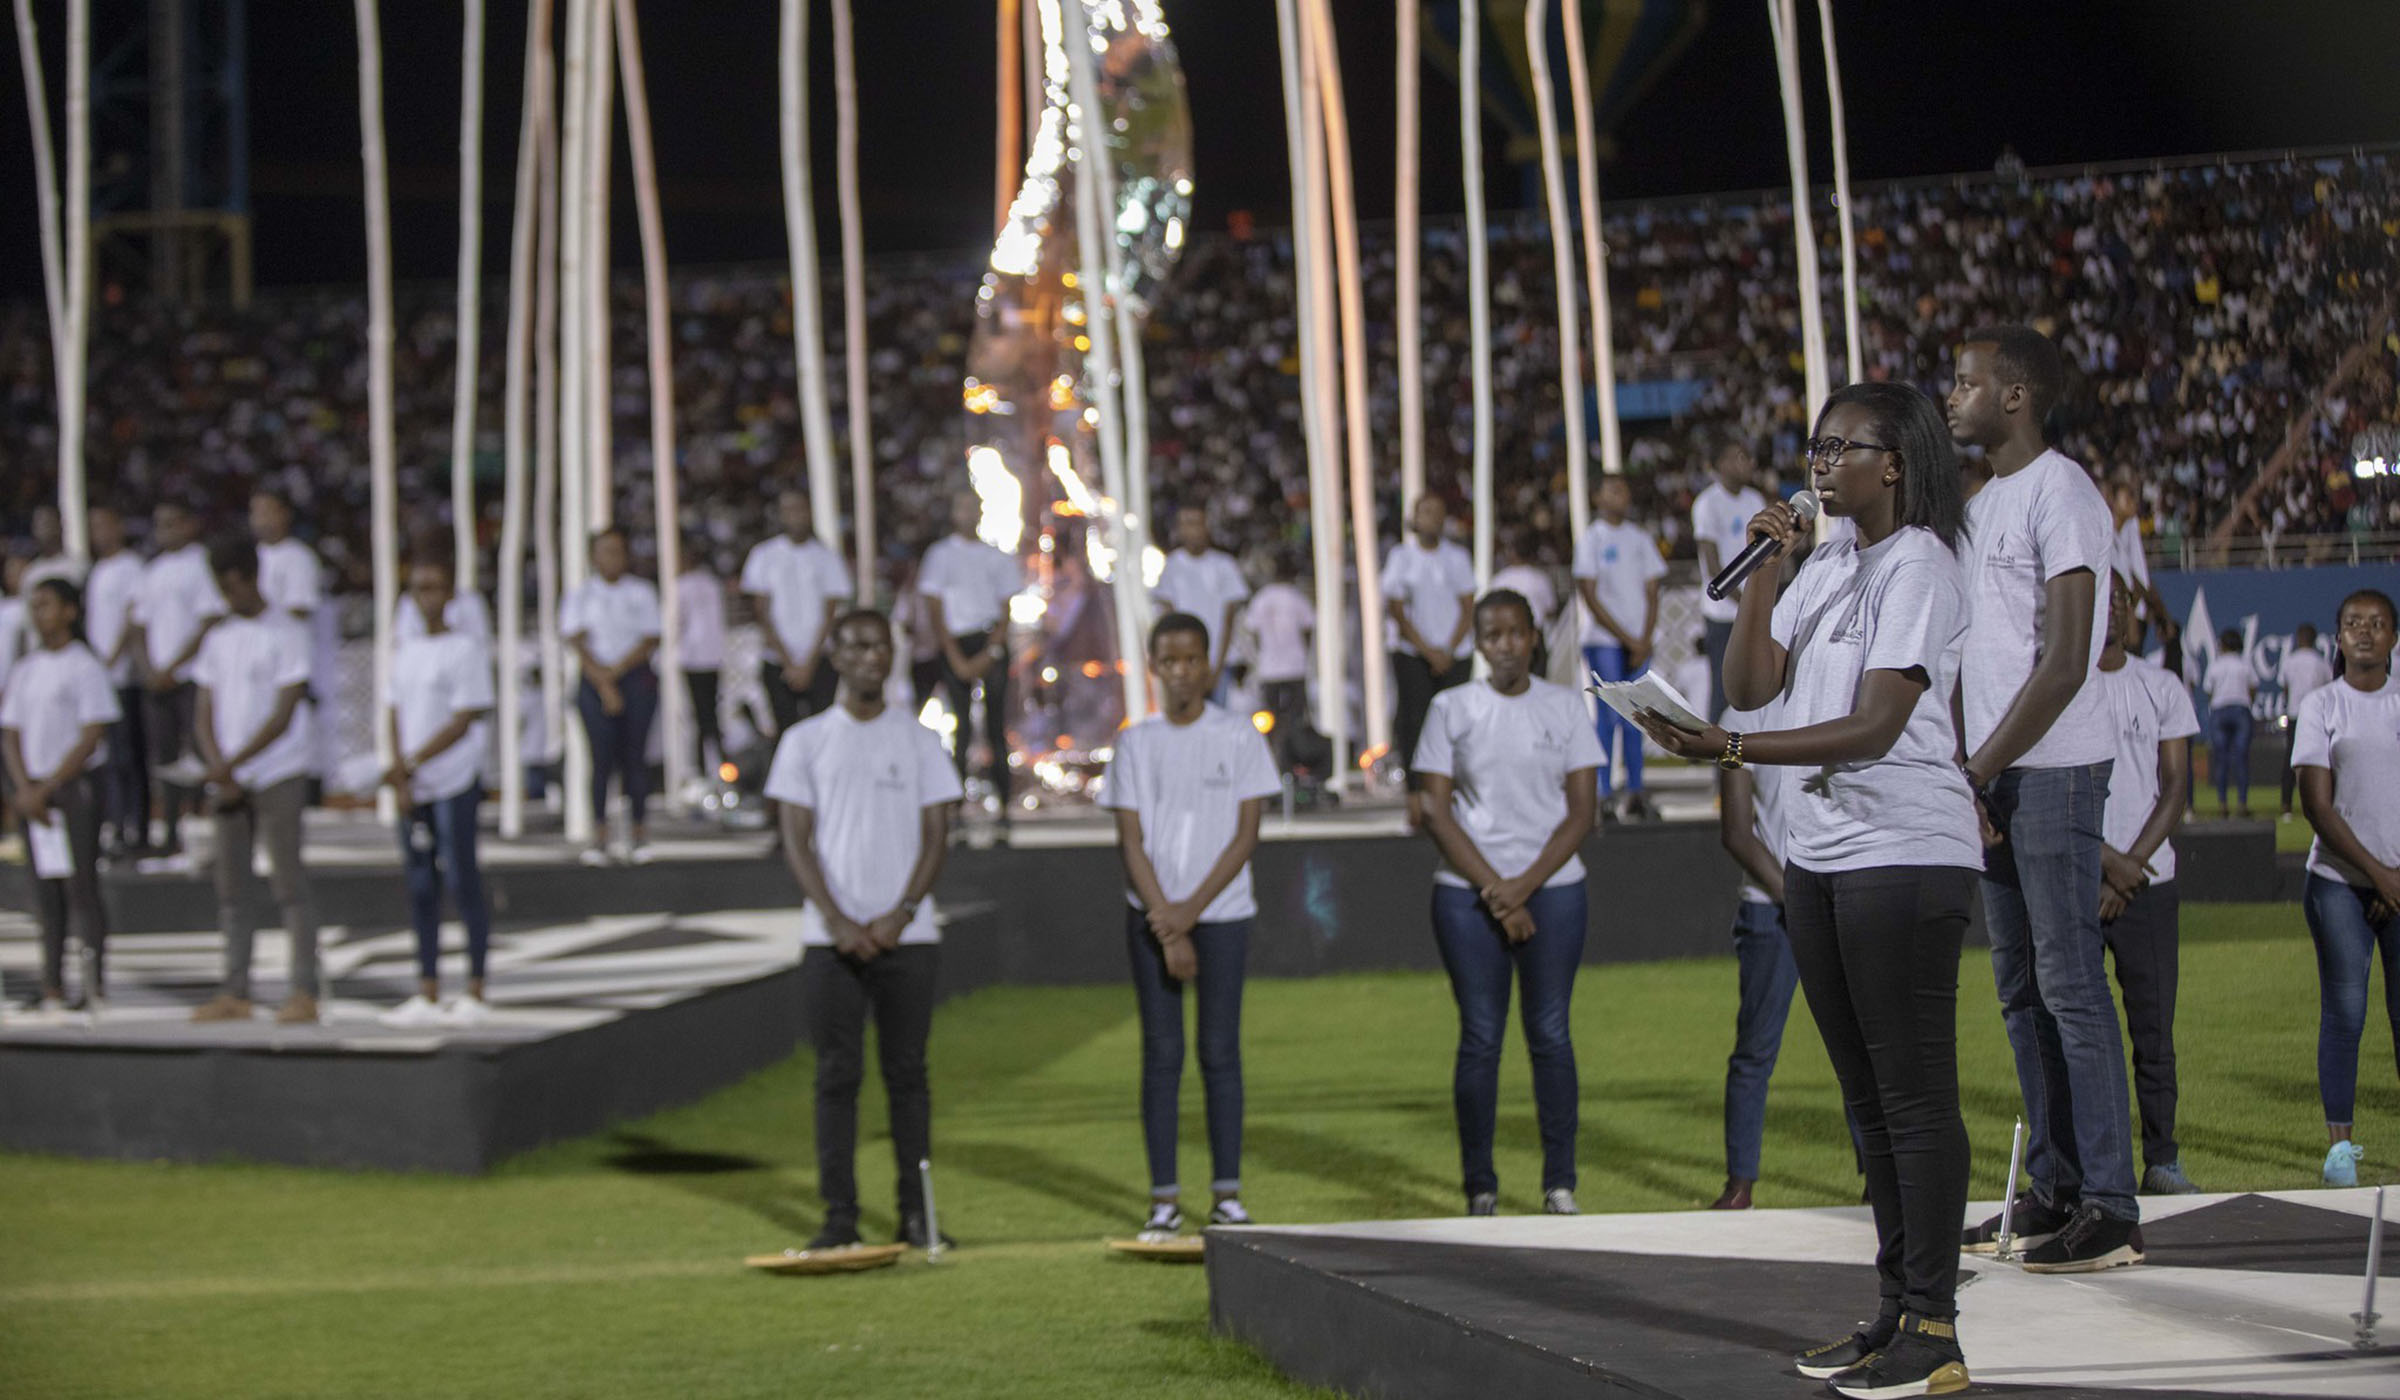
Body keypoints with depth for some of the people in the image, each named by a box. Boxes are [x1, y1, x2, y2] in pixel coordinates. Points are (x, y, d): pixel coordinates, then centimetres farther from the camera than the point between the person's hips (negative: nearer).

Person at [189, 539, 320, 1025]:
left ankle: (303, 991, -8)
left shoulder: (284, 635, -5)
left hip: (279, 773, -6)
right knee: (230, 883, 5)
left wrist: (234, 764, -17)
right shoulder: (217, 639, 14)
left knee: (287, 878, -8)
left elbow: (284, 715, -11)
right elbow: (205, 715, 12)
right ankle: (235, 992, 8)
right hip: (227, 778, 6)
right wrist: (218, 770, -4)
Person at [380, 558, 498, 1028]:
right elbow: (396, 716, 12)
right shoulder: (405, 652, 15)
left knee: (461, 880, -7)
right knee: (420, 887, 6)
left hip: (455, 782, -6)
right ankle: (428, 995, 10)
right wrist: (401, 781, -1)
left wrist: (411, 764, -14)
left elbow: (464, 722, -11)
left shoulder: (467, 649, -5)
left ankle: (475, 994, -4)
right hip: (415, 790, 6)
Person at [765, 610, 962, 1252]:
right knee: (837, 1075, 0)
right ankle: (840, 1216, 2)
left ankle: (915, 1212, 6)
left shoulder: (920, 741, 8)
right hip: (830, 934, 0)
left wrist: (898, 916, -10)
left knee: (907, 1071, 2)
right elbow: (797, 841, 2)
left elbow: (936, 836, 4)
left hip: (907, 934, 0)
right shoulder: (805, 741, 6)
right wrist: (838, 921, -10)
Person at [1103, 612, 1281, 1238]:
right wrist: (1166, 928, -8)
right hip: (1152, 915, 1)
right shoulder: (1136, 742, 5)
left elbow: (1246, 834, -2)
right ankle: (1164, 1199, 2)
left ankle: (1226, 1195, 4)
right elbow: (1130, 840, 1)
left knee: (1220, 1052, -1)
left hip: (1221, 911, -1)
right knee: (1161, 1053, 0)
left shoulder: (1238, 737, 1)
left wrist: (1192, 909, -10)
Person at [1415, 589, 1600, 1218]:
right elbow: (1437, 812, 1)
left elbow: (1582, 812, 3)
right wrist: (1494, 891, -9)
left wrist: (1524, 886, -9)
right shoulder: (1452, 709, 5)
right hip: (1468, 893, 0)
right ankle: (1479, 1188, 2)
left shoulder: (1564, 707, 6)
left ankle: (1560, 1183, 2)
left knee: (1550, 1034, -2)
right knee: (1480, 1037, -1)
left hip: (1552, 888, 0)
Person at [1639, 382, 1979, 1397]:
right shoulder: (1828, 563, 16)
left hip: (1904, 855, -9)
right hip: (1819, 855, 9)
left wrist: (1732, 750, -25)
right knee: (1868, 1094, 13)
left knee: (1916, 1093, -7)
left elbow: (1878, 724, -20)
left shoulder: (1917, 566, -11)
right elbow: (1751, 685, 13)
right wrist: (1763, 572, 3)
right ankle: (1895, 1312, 20)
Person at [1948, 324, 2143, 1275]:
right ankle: (2054, 1192, 15)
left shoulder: (2059, 493, -11)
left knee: (2070, 981, -9)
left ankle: (2109, 1207, -7)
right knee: (2022, 986, 10)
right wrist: (1962, 769, 10)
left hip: (2053, 769, -9)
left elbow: (2064, 661, -17)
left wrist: (1980, 768, -17)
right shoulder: (1986, 502, 19)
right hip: (1993, 772, 9)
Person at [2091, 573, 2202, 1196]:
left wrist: (2130, 866, -7)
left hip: (2149, 881, 2)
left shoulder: (2163, 689, 10)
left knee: (2154, 1028, 1)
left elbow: (2175, 789, 5)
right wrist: (2106, 860, -12)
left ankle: (2162, 1160, 6)